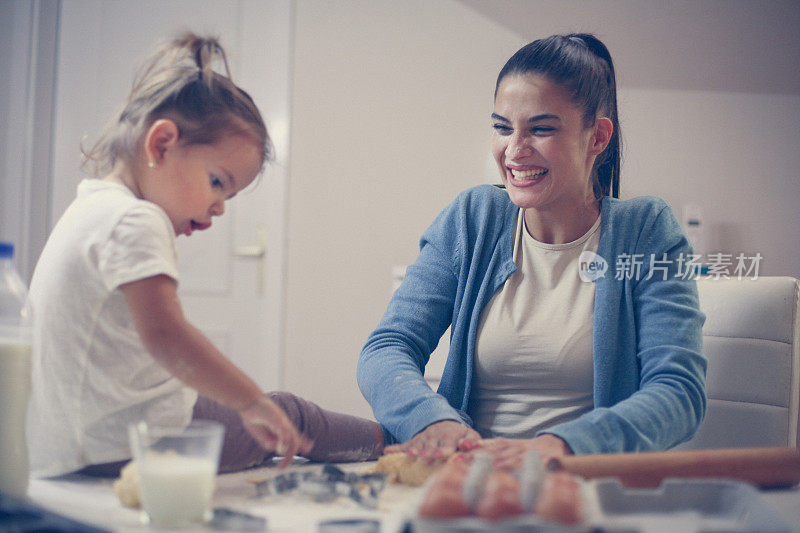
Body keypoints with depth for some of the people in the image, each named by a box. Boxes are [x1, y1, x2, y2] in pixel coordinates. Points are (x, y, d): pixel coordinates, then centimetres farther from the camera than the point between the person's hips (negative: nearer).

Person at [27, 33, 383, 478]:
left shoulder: (92, 208, 16)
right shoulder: (135, 223, -19)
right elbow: (164, 336, -31)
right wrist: (253, 402, -27)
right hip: (127, 447, -10)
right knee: (288, 414, 3)